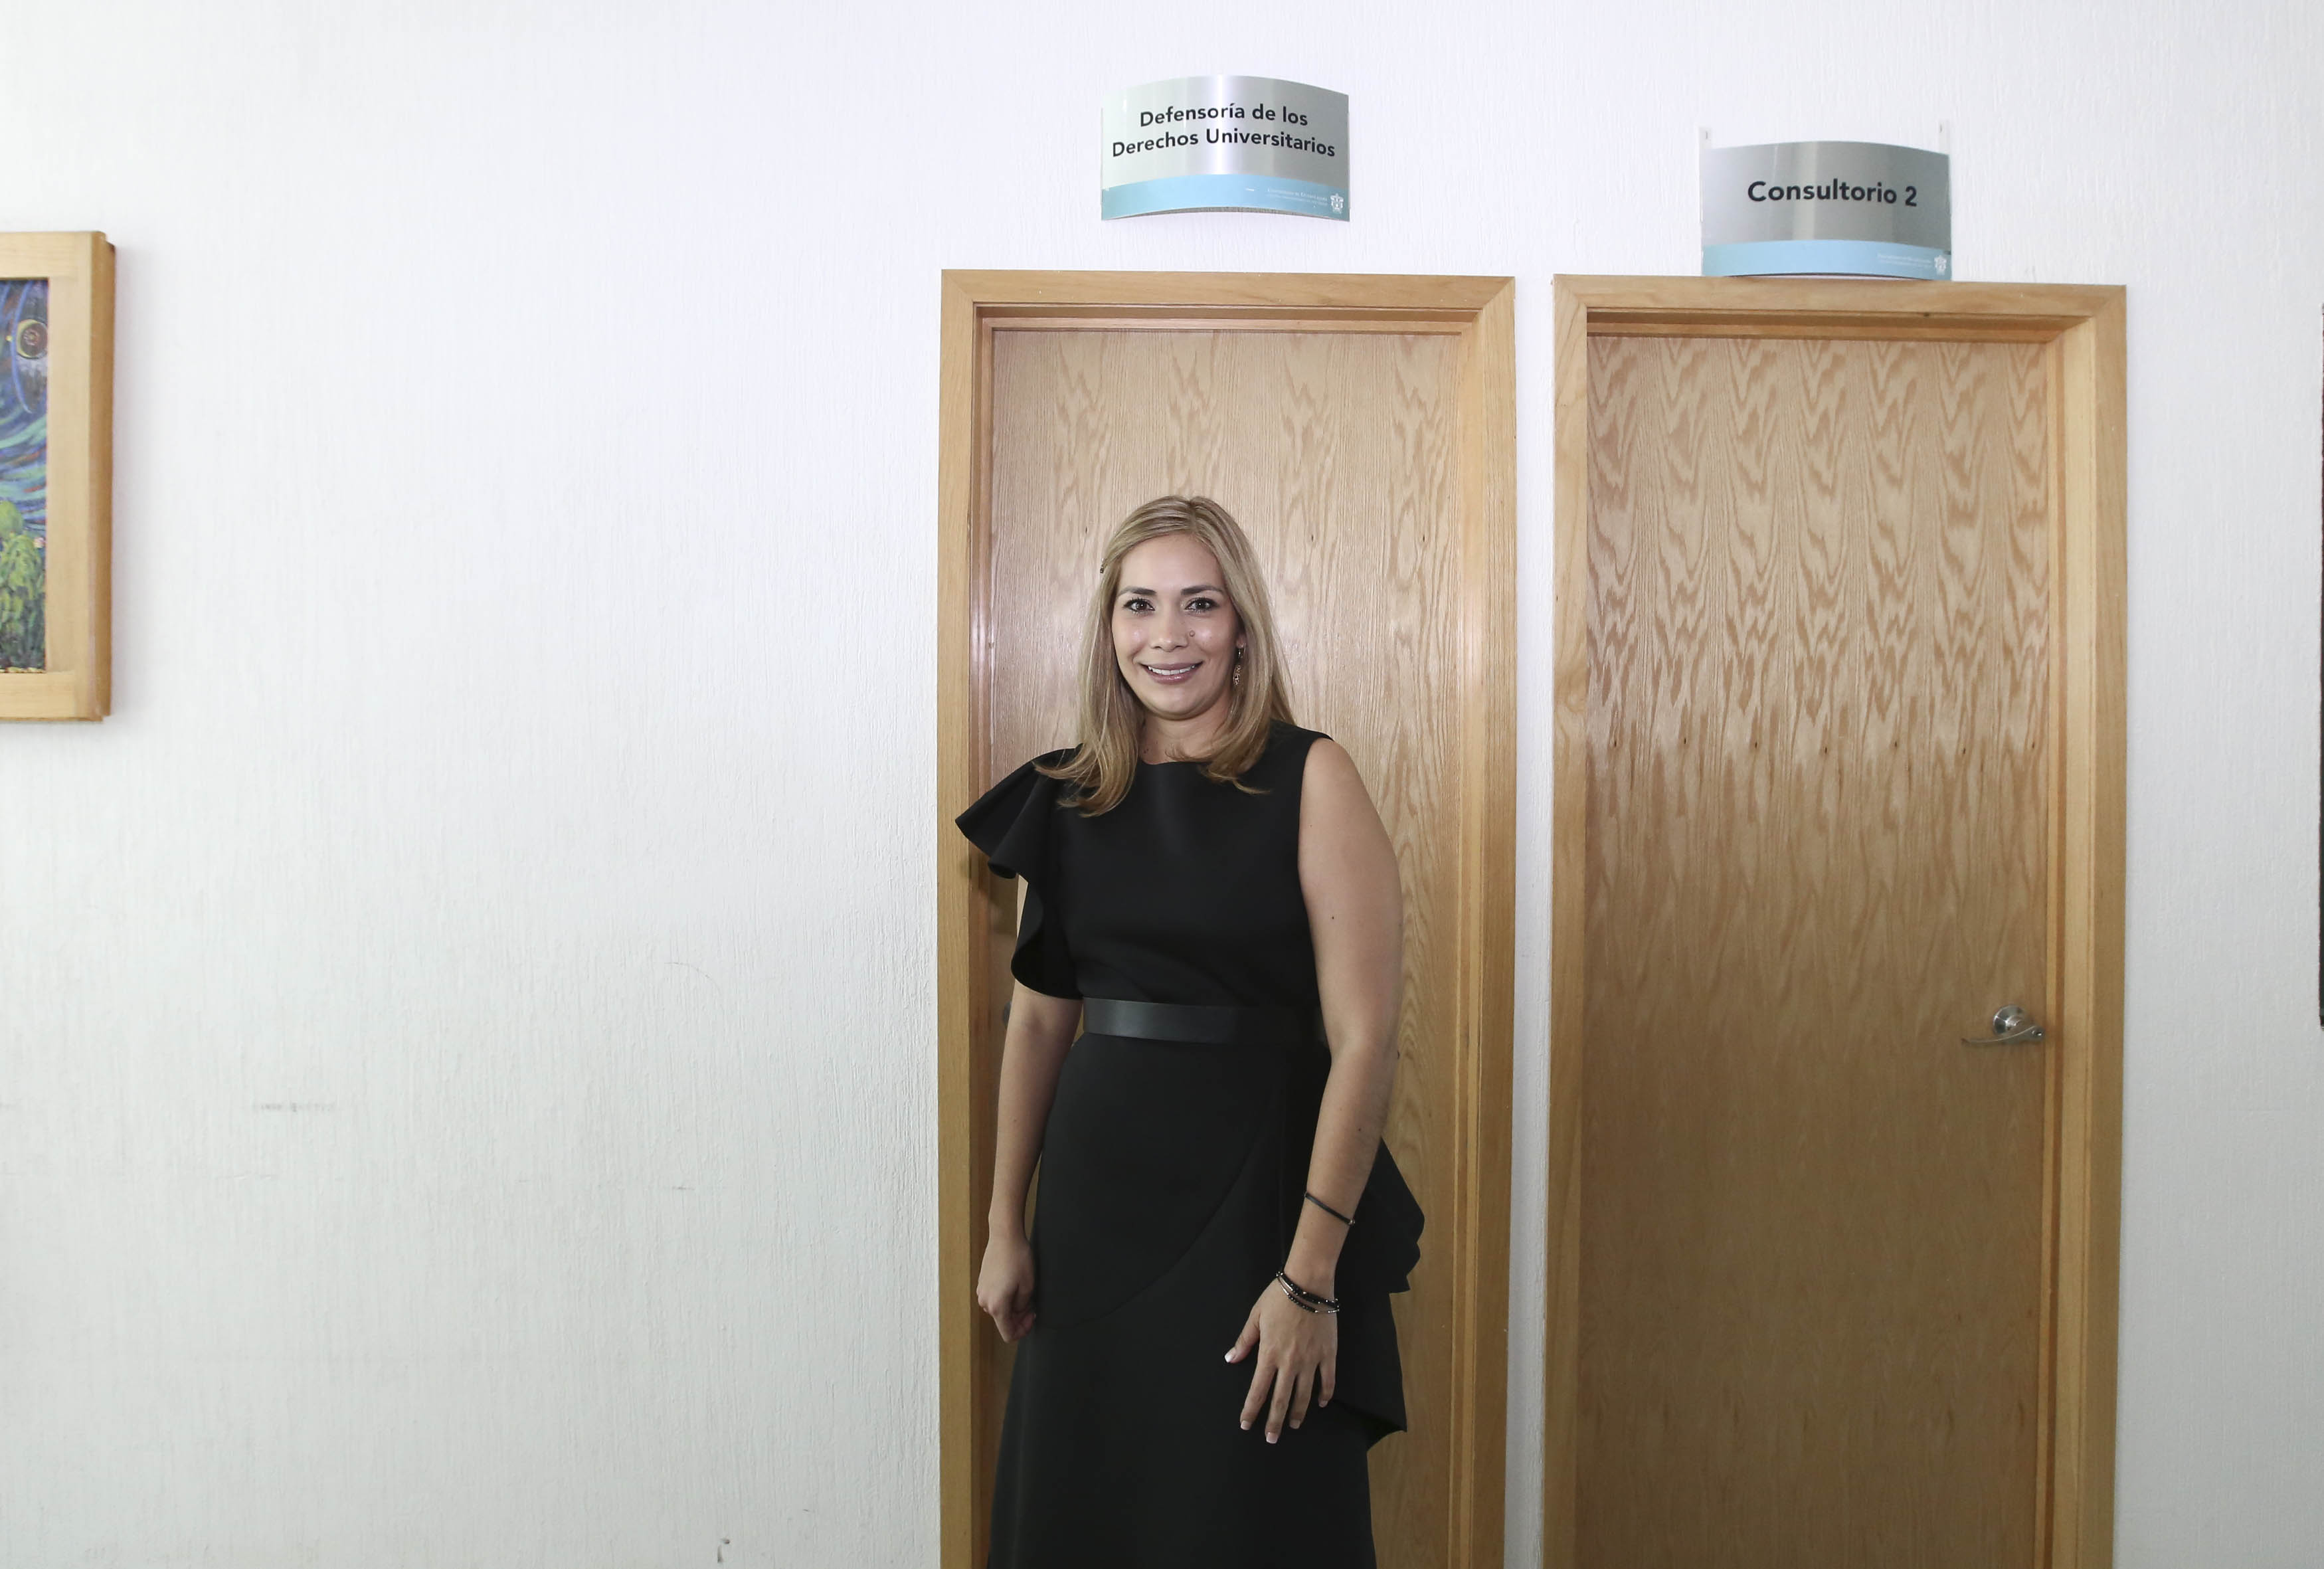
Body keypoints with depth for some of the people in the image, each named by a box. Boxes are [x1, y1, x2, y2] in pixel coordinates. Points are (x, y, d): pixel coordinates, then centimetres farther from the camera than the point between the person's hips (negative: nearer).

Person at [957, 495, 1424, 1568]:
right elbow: (1040, 1016, 10)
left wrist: (1311, 1275, -18)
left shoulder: (1308, 778, -9)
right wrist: (1006, 1226, 8)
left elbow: (1364, 1039, -14)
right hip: (1096, 1200, 5)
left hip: (1255, 1196, -4)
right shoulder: (1072, 800, 5)